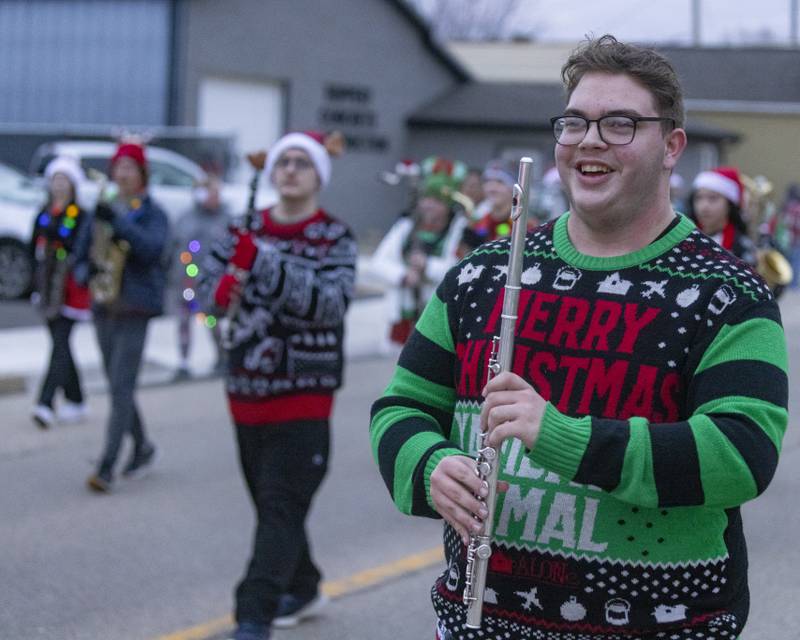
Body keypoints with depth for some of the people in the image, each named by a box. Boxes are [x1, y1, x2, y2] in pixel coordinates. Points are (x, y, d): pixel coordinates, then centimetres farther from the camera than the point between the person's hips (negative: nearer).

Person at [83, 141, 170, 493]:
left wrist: (117, 223, -33)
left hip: (135, 309, -6)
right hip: (104, 306, 6)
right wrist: (91, 270, -1)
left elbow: (153, 246, -24)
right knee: (117, 386, 15)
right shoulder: (104, 207, 11)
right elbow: (88, 247, 21)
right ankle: (142, 446, 34)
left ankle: (106, 468, -12)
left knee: (121, 389, -11)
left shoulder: (152, 213, -6)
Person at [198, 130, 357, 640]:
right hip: (248, 387, 5)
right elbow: (211, 282, 5)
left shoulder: (335, 238, -5)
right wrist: (224, 289, -21)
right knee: (268, 498, 16)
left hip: (304, 393, -5)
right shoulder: (248, 230, 8)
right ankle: (303, 589, 36)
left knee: (282, 504, -11)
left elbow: (332, 304, -20)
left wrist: (266, 263, -30)